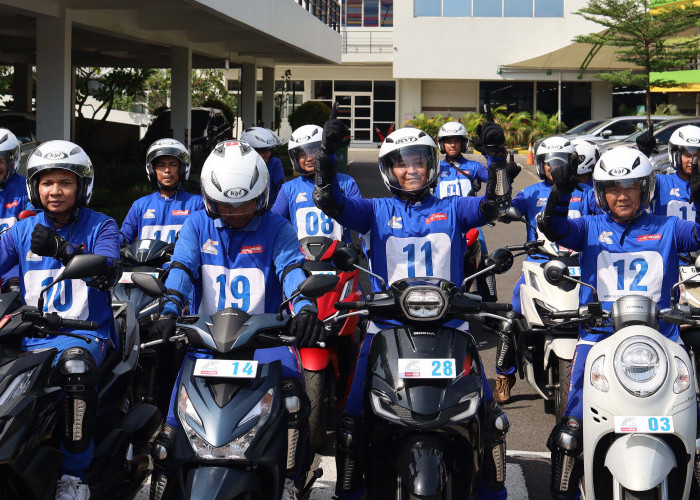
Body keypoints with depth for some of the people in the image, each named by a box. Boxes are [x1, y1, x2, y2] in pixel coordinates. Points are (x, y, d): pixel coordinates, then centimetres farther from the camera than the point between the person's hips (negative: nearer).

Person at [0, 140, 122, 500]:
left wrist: (63, 250, -33)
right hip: (32, 334, 4)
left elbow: (107, 274, -16)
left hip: (85, 332, -4)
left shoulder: (100, 227, 3)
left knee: (76, 367, -37)